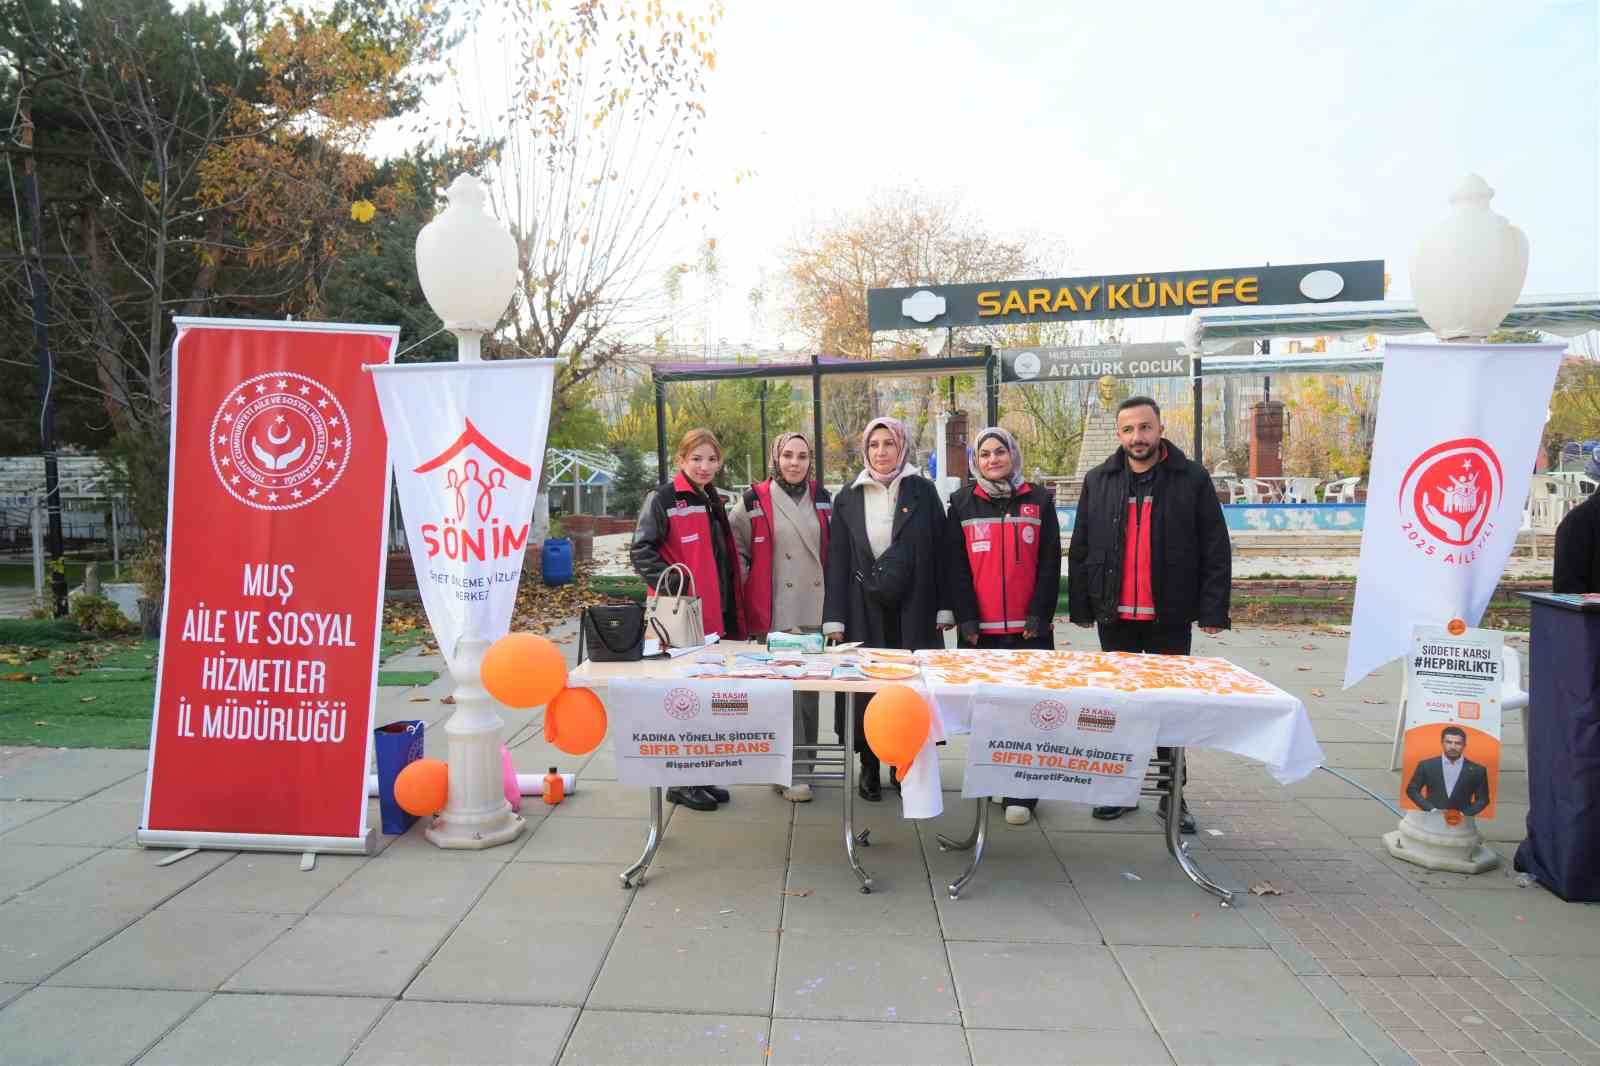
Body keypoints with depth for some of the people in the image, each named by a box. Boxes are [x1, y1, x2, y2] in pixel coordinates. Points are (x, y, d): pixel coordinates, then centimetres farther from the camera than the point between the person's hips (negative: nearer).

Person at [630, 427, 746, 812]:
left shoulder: (713, 500, 16)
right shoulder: (663, 498, -8)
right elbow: (641, 551, -14)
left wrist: (732, 615, 19)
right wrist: (673, 586, -23)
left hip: (715, 615, 8)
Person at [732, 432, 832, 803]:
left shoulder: (822, 499, 11)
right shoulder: (754, 501, -3)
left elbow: (833, 552, 18)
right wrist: (747, 585, -3)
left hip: (814, 612, 4)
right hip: (773, 614, -4)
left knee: (809, 689, 11)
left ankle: (803, 764, 24)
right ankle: (790, 772, 3)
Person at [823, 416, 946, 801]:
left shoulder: (923, 492, 3)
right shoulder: (848, 498, 5)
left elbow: (940, 552, 2)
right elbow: (837, 562, 3)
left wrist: (942, 608, -3)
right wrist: (834, 619, -2)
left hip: (912, 610, 0)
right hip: (864, 611, 1)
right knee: (865, 688, 3)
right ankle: (869, 765, 18)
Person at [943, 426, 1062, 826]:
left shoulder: (1039, 501, 7)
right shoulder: (962, 503, 7)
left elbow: (1050, 563, 3)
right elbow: (955, 566, 2)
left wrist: (1040, 615, -6)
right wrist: (966, 617, -6)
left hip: (1028, 627, 0)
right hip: (980, 628, 1)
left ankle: (1020, 793, 7)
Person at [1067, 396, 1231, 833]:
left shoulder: (1192, 479, -3)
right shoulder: (1098, 481, 4)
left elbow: (1215, 549, -3)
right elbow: (1079, 549, 5)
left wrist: (1213, 610, -9)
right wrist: (1081, 607, 1)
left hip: (1170, 617, -2)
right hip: (1115, 615, 2)